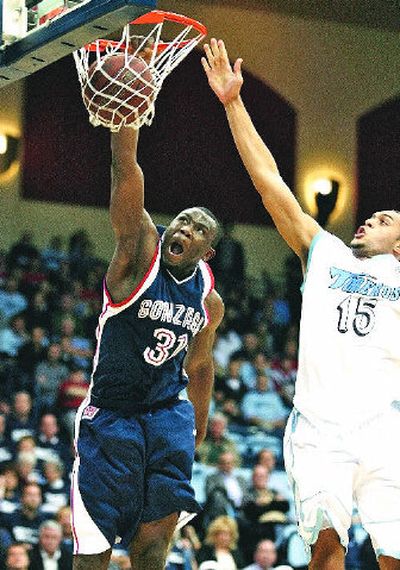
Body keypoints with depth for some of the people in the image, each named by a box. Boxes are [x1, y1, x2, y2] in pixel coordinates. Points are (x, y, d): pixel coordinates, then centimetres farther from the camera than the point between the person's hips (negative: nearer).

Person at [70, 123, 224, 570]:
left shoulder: (210, 301, 6)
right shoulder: (141, 251, -9)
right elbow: (125, 166, -23)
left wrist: (198, 433, 26)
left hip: (168, 417, 4)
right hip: (109, 416, -4)